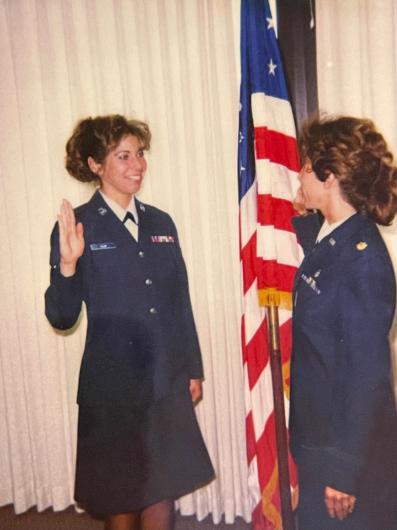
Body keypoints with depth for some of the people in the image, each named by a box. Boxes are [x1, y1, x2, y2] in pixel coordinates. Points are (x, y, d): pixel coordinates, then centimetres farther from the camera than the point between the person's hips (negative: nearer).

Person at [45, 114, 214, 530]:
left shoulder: (161, 223, 5)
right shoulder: (78, 226, -9)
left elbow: (181, 303, 10)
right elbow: (62, 317, -11)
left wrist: (193, 369, 11)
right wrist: (68, 265, -28)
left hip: (167, 383, 4)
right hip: (113, 385, -4)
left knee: (164, 487, 15)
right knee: (120, 494, 15)